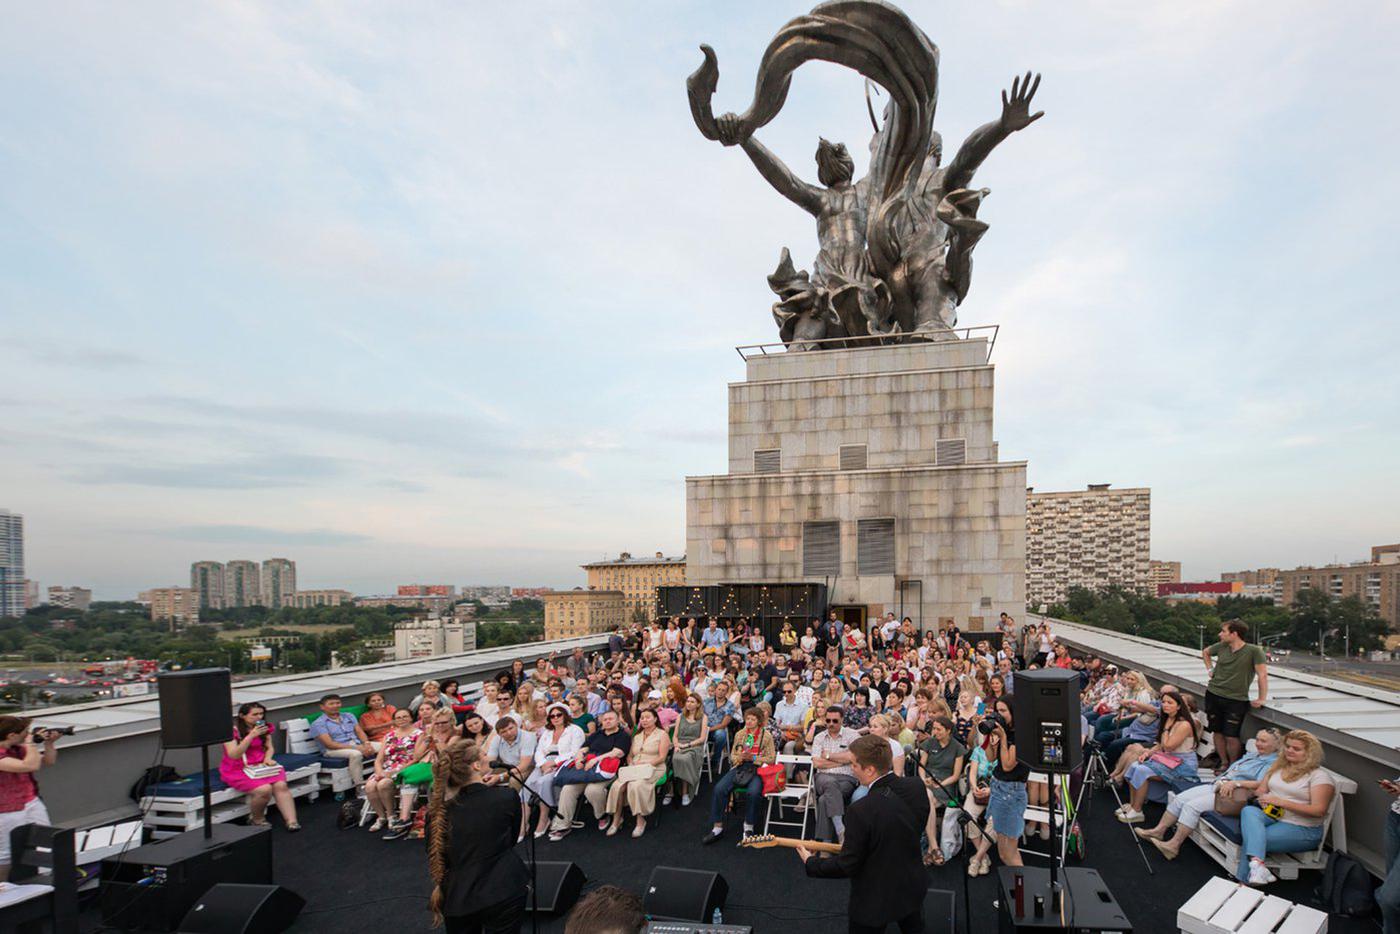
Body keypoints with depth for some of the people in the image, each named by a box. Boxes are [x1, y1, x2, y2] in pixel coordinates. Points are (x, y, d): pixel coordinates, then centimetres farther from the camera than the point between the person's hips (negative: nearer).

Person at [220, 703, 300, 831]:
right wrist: (251, 736, -27)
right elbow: (233, 755, -19)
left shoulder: (264, 727, 6)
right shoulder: (232, 729, -12)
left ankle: (291, 821, -27)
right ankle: (257, 819, -1)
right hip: (237, 770, -5)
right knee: (264, 789, -29)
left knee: (281, 785, -24)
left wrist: (267, 759, -9)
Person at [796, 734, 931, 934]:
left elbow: (846, 866, -22)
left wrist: (810, 862, -6)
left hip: (876, 900, -6)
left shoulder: (862, 810, -34)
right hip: (913, 887, 6)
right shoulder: (917, 787, -15)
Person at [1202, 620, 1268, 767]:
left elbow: (1263, 675, -15)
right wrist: (1210, 669, 13)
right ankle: (1224, 764, 26)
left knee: (1231, 736, -5)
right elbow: (1205, 652, 25)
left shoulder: (1254, 651, -12)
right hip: (1213, 695, 5)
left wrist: (1262, 699, -16)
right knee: (1217, 732, 10)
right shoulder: (1221, 647, 4)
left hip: (1236, 700, -5)